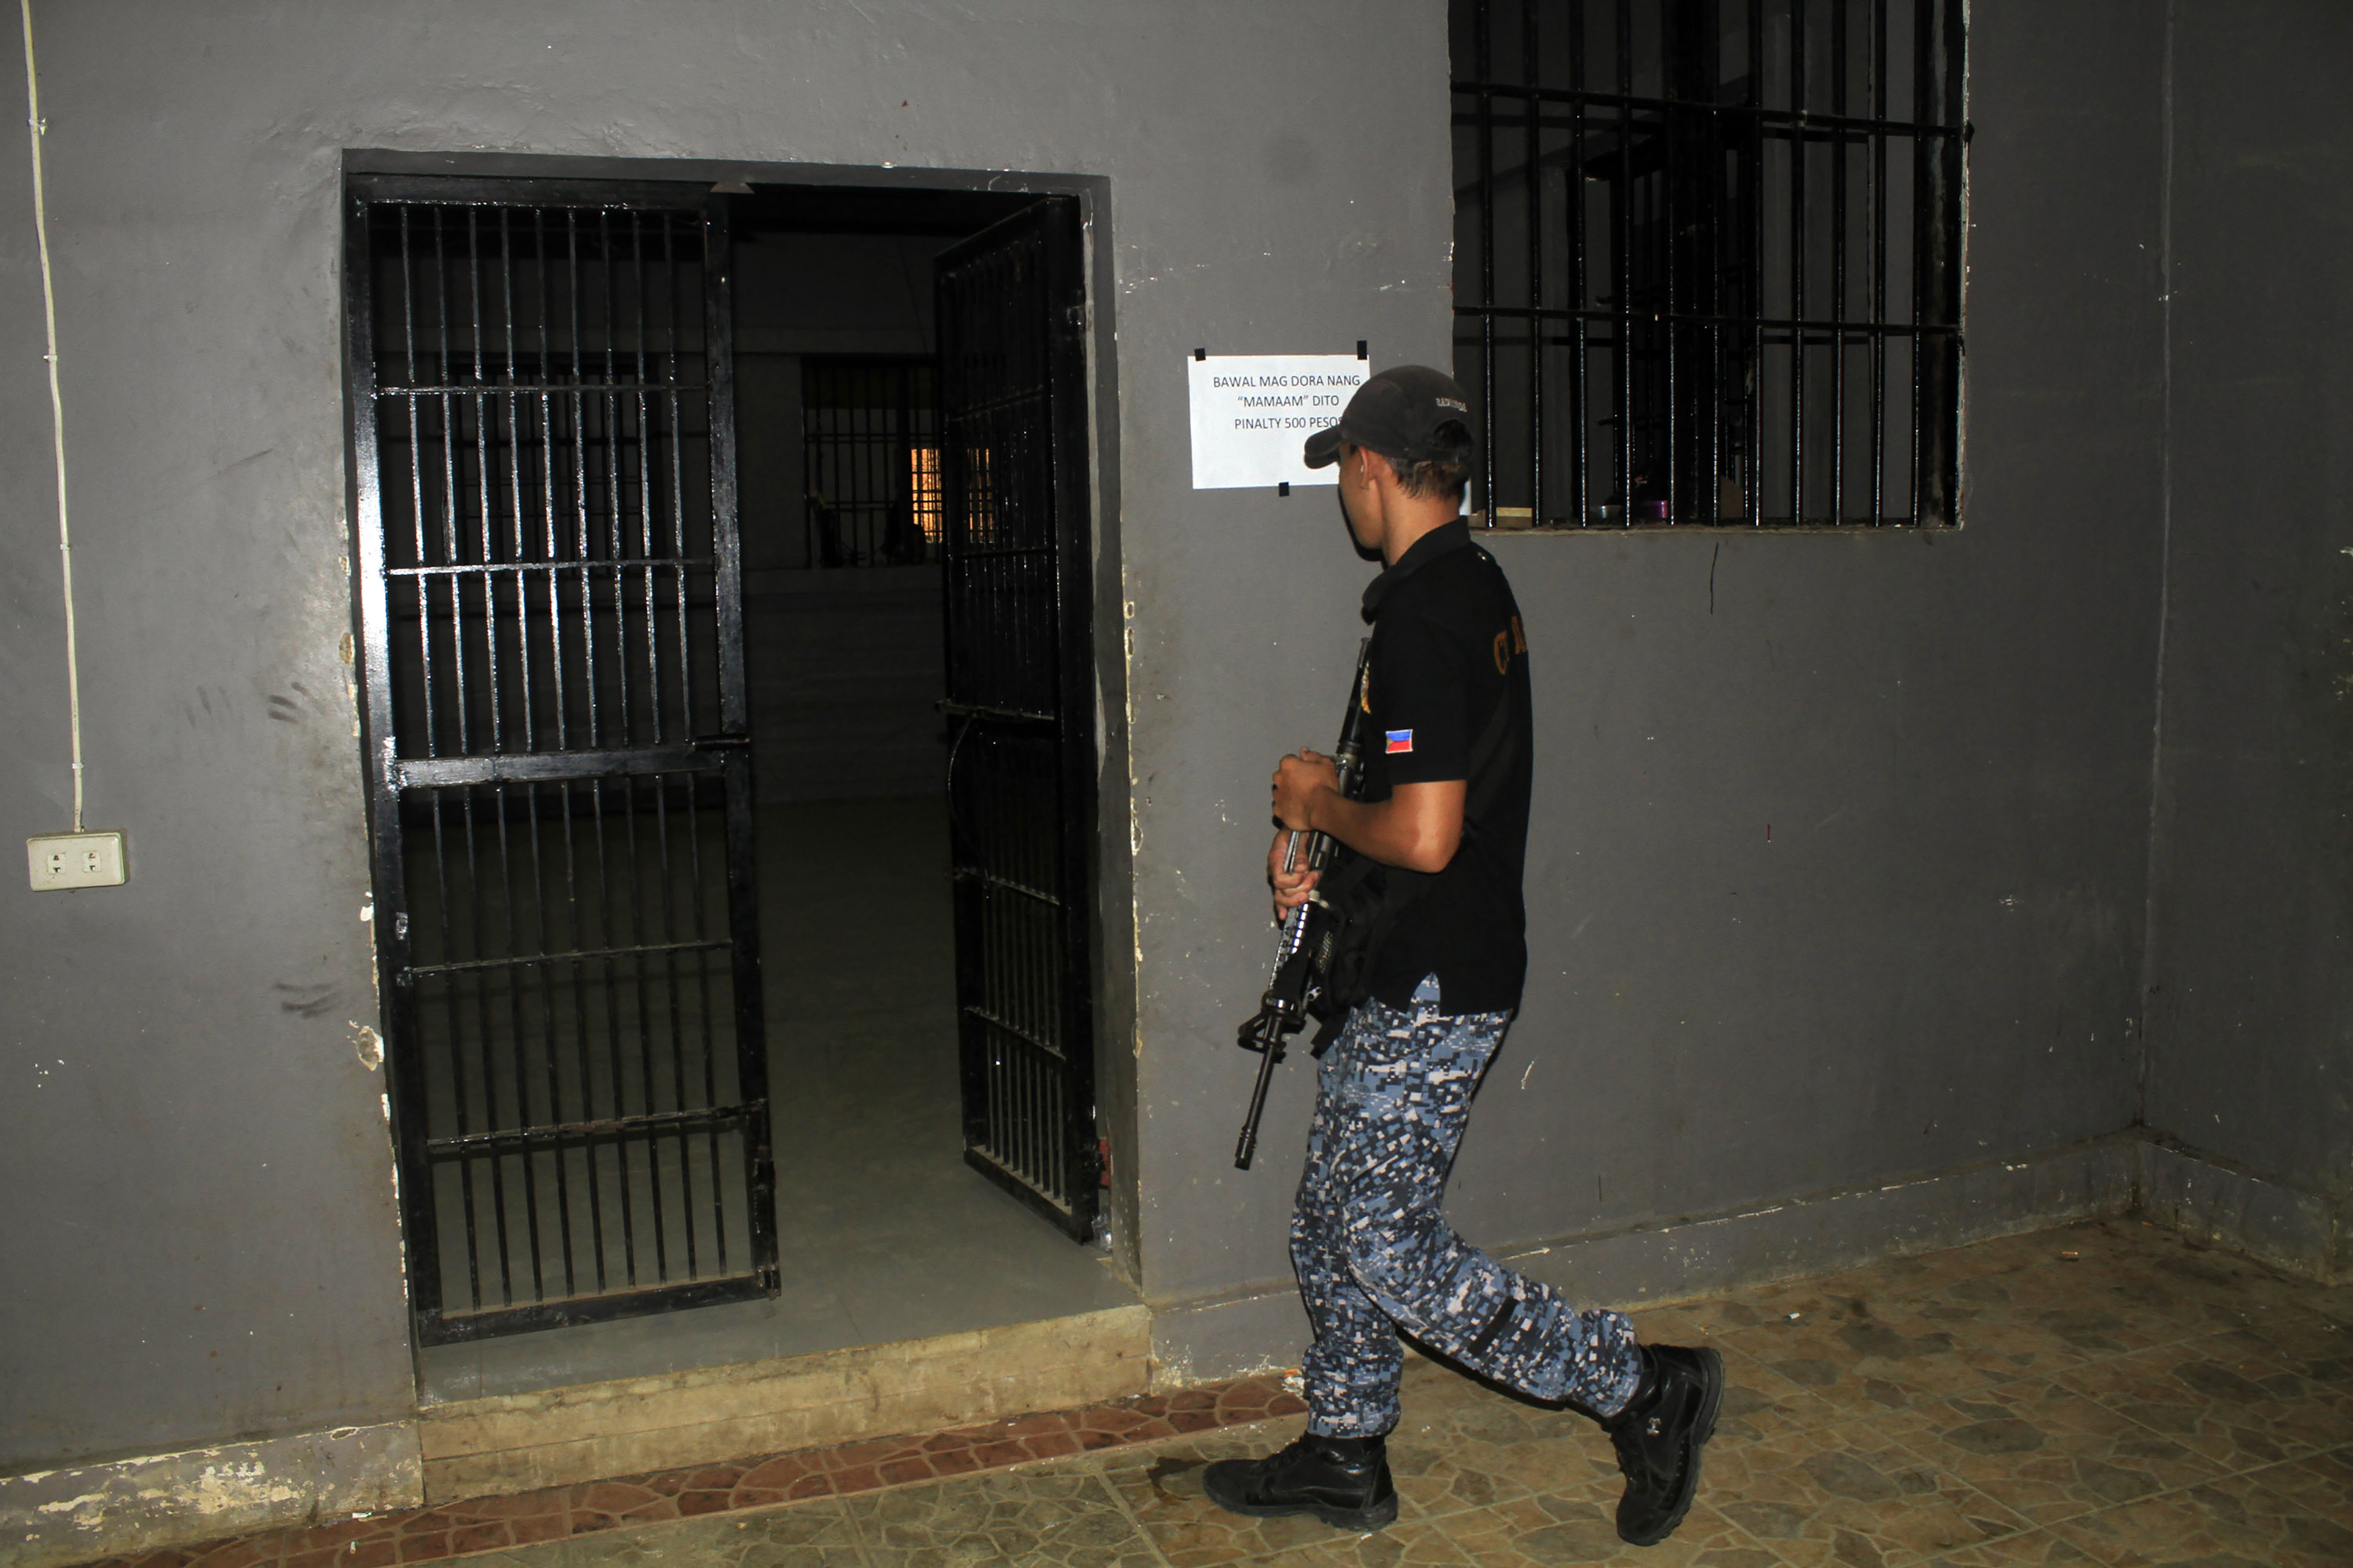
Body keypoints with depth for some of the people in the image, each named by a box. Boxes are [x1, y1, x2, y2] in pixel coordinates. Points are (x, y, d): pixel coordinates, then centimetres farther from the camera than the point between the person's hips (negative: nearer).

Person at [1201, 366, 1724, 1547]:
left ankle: (1644, 1387, 10)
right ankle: (1344, 1455, 31)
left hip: (1433, 988, -10)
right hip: (1416, 973, 10)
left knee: (1388, 1250, -1)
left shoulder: (1421, 617, -22)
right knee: (1331, 1217, 17)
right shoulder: (1478, 587, 11)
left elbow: (1425, 836, -28)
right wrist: (1315, 836, 9)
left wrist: (1320, 804, -10)